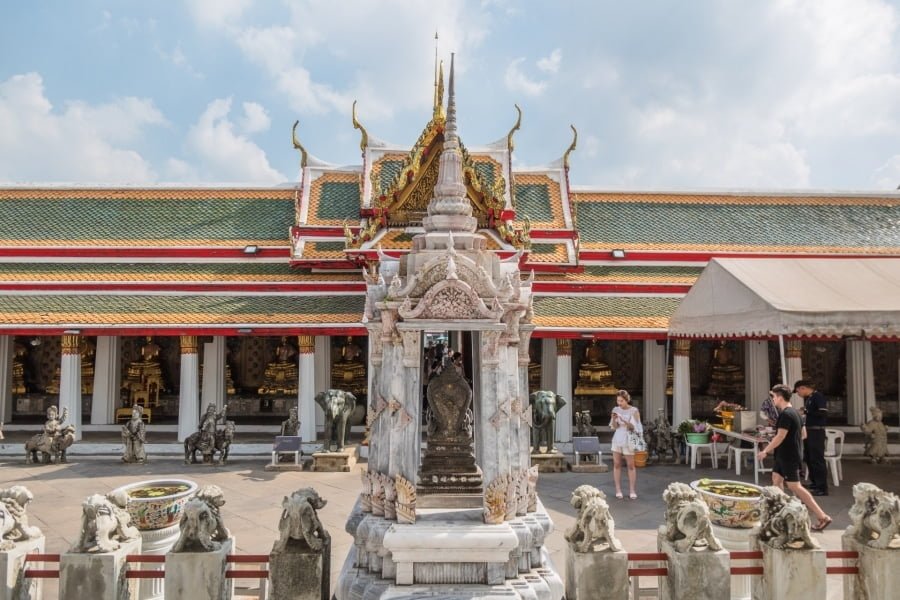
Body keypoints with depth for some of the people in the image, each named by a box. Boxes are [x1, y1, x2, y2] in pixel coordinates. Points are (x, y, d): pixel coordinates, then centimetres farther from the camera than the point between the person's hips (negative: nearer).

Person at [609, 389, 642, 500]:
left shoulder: (634, 411, -5)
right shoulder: (616, 410, 5)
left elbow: (634, 427, -9)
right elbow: (614, 427, 6)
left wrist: (624, 420, -22)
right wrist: (614, 419, -13)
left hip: (628, 440, -3)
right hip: (617, 440, 3)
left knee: (631, 465, 0)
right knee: (616, 464, 3)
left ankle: (632, 491, 8)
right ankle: (618, 490, 9)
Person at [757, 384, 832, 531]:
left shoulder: (785, 414, -20)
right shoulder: (795, 412, 11)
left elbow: (780, 437, -24)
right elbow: (803, 434, 18)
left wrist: (765, 451, -18)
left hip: (788, 457, -10)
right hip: (784, 456, 10)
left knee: (794, 486, -7)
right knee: (776, 479, 15)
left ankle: (822, 517, -4)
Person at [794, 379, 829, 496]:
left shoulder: (818, 396, -14)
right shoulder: (807, 398, 13)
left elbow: (823, 413, -23)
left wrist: (806, 412, -19)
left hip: (817, 431, -10)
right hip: (808, 430, 10)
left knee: (817, 459, -5)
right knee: (808, 458, 17)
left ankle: (822, 488, 2)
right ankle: (814, 484, 30)